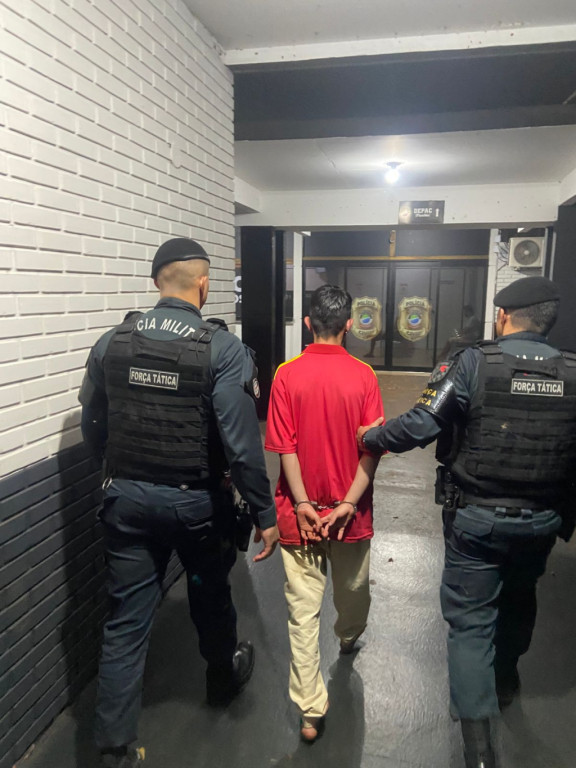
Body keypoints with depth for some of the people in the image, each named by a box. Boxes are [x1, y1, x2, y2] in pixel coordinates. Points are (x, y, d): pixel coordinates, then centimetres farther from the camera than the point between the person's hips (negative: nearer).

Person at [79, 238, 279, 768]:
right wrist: (265, 513, -10)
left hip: (127, 499, 3)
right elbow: (242, 444, -20)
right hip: (196, 501, -2)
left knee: (126, 621, 14)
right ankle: (225, 678, 50)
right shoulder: (222, 348, -16)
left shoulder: (111, 342, -3)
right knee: (211, 598, 23)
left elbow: (93, 430, 6)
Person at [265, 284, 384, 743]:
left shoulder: (287, 375, -10)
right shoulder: (363, 376, -9)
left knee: (303, 610, 7)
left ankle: (310, 711, 14)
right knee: (352, 587, 27)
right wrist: (347, 505, -11)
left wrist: (302, 505, -9)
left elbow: (284, 447, -12)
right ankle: (349, 636, 56)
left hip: (300, 511, -1)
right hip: (350, 510, 1)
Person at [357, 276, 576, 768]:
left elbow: (419, 426, -21)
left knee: (470, 619, 9)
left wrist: (371, 438, -4)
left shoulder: (475, 363, -16)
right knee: (519, 600, 28)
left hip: (476, 519, -4)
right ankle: (506, 679, 53)